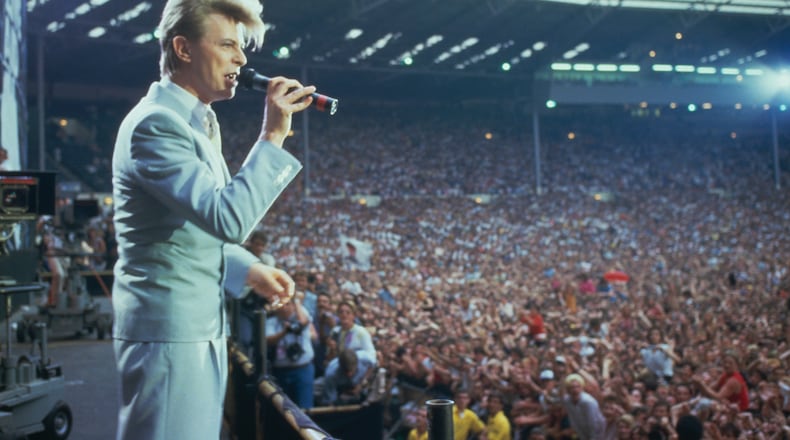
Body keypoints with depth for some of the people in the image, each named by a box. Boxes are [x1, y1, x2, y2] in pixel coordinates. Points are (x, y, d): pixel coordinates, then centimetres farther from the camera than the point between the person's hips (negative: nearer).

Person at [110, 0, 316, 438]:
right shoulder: (155, 123, -17)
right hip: (168, 329, -10)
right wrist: (273, 136, -24)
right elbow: (228, 218, -28)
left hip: (201, 327, 10)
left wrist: (247, 269, 12)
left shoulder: (199, 121, 14)